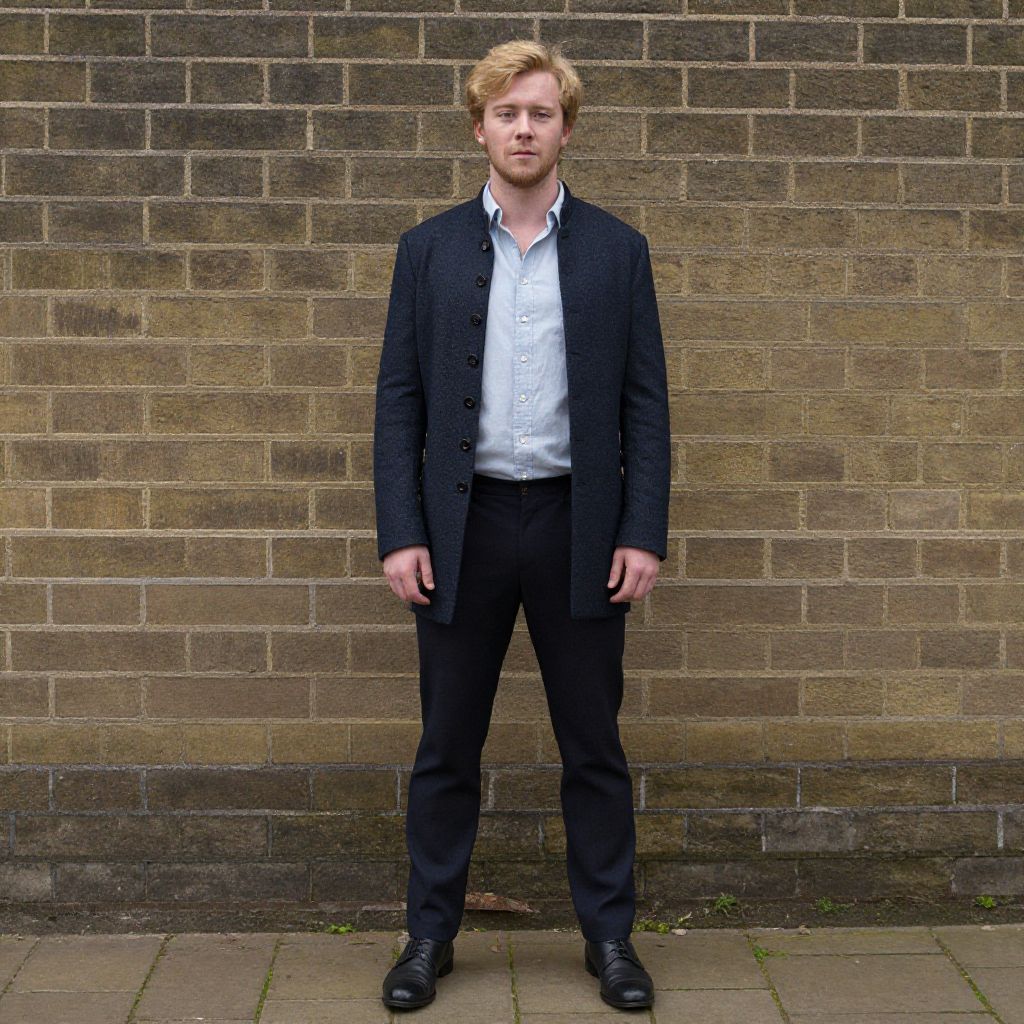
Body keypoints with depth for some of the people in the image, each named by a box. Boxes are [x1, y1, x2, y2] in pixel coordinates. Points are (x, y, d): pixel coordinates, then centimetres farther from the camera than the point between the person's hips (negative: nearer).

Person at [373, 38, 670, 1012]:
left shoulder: (617, 249, 5)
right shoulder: (429, 248, 6)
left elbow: (645, 402, 3)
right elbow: (399, 400, 3)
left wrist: (644, 532, -6)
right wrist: (399, 533, -6)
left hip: (577, 525, 0)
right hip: (463, 526, 0)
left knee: (593, 746, 7)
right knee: (447, 747, 7)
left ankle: (609, 935, 20)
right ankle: (430, 934, 21)